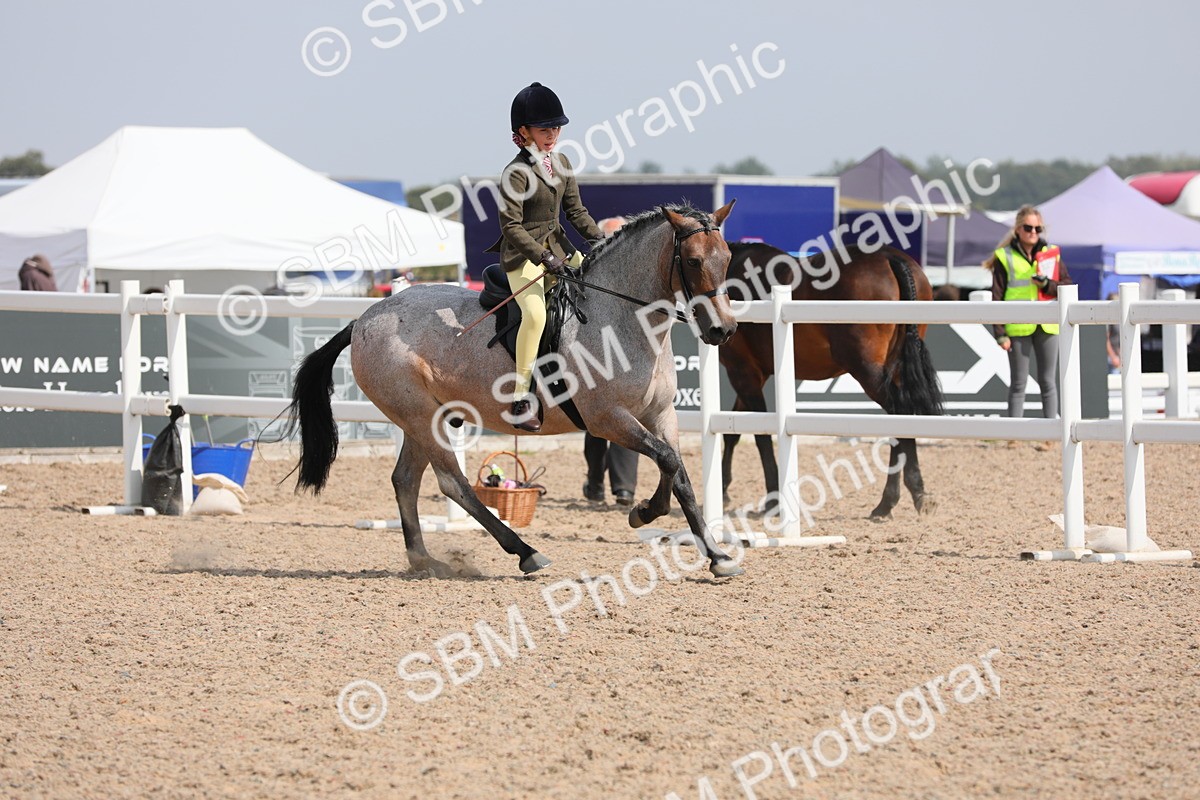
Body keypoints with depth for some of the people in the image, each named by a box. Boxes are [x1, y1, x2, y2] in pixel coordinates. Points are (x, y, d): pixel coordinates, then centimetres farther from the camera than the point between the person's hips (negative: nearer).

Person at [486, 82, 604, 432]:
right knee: (535, 313, -29)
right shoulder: (516, 173, -16)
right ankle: (521, 399, -25)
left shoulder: (561, 163, 8)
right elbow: (511, 226, -19)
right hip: (523, 255, -8)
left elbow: (575, 209, 15)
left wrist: (600, 240, 3)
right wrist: (543, 257, -25)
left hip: (559, 248, 8)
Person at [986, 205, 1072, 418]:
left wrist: (1047, 285, -13)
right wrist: (1000, 333, -8)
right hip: (1018, 328, -3)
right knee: (1018, 383, 1)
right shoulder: (1004, 257, 1)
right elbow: (997, 297, -1)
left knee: (1048, 382, 6)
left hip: (1047, 326, 3)